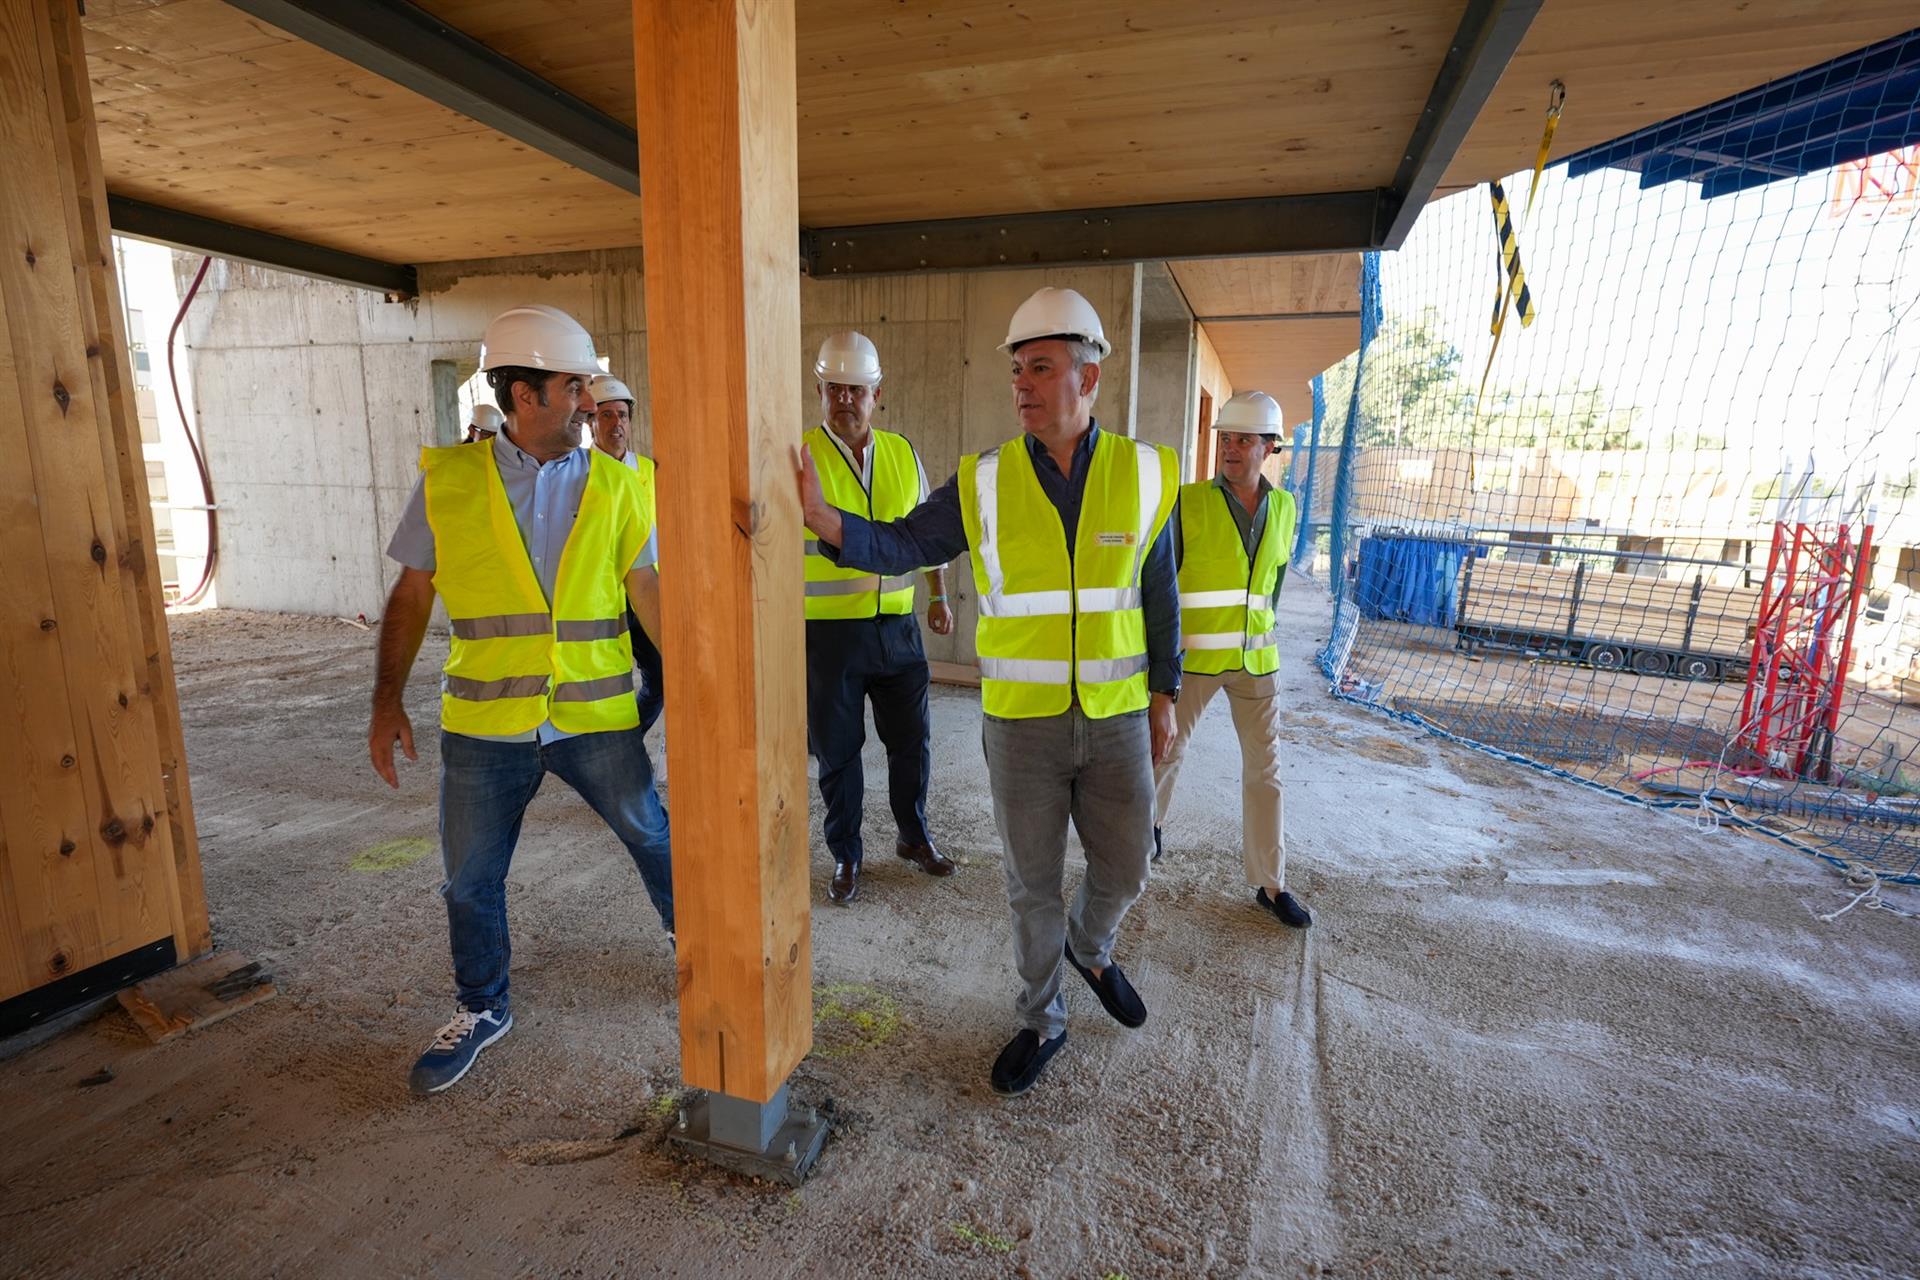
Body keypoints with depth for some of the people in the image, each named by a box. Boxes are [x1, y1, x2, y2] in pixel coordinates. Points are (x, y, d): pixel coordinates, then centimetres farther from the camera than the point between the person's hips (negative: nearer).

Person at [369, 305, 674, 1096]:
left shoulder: (613, 484, -1)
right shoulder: (447, 478, -2)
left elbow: (645, 590, 2)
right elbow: (411, 595, 2)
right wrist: (388, 700, -4)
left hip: (596, 718, 0)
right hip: (483, 724, 1)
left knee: (655, 839, 11)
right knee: (470, 881, 13)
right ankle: (483, 1010, 38)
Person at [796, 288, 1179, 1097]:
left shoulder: (1143, 474, -3)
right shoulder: (985, 483, -6)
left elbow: (1158, 594, 5)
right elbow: (898, 546, -13)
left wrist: (1164, 696, 6)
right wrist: (825, 519, -33)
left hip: (1116, 719, 1)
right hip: (1020, 722, -1)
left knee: (1123, 869, 14)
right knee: (1033, 884, 11)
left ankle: (1090, 949, 49)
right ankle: (1040, 1022, 35)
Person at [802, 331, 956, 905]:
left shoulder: (902, 453, 6)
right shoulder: (799, 455, -7)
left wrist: (939, 596, 17)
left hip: (897, 625, 4)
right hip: (828, 630, -3)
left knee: (912, 739, 14)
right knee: (837, 750, 9)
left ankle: (914, 836, 37)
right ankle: (845, 857, 29)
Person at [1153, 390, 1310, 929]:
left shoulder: (1283, 507, 6)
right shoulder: (1189, 501, -8)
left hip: (1256, 659, 4)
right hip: (1193, 655, -4)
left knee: (1265, 768, 7)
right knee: (1165, 751, 6)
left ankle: (1269, 884, 20)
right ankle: (1146, 823, 37)